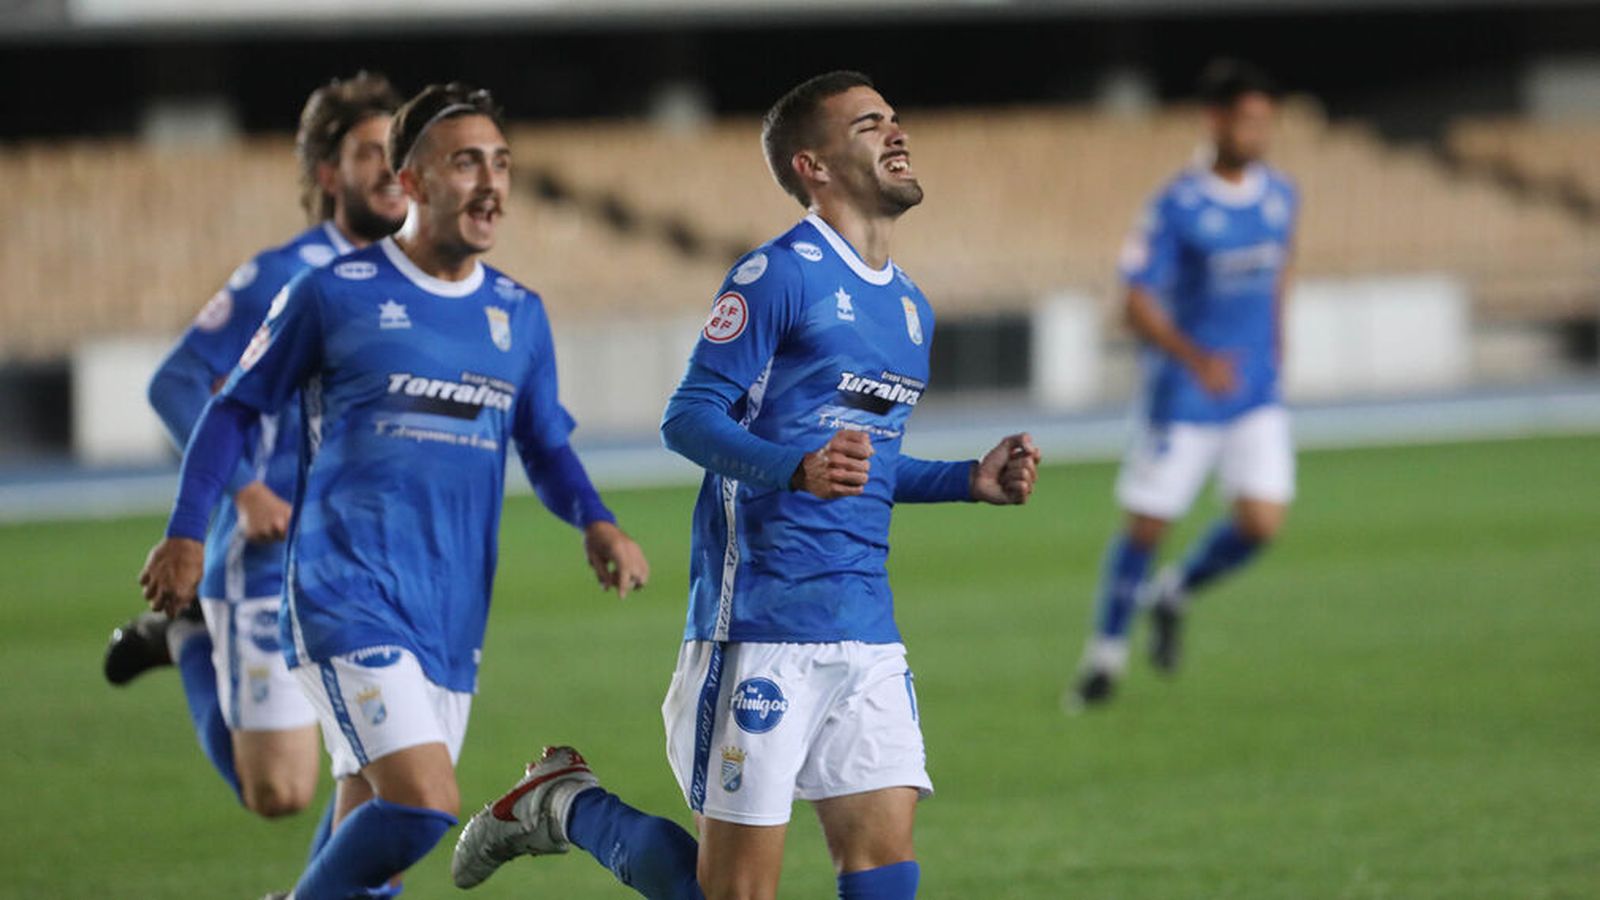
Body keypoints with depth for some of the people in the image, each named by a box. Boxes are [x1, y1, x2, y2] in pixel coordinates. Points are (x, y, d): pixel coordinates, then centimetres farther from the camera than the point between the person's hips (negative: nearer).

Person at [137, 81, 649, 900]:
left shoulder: (519, 315, 12)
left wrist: (596, 525, 1)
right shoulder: (332, 294, -2)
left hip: (452, 619, 6)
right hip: (349, 603, -6)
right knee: (424, 804, -22)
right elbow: (236, 407, 7)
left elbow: (545, 449, 21)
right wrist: (185, 536, 1)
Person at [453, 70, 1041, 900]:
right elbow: (687, 418, -13)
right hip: (762, 621, -7)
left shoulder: (908, 306, 18)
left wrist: (972, 481, 13)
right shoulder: (780, 275, -8)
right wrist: (797, 470, -29)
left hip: (866, 632, 7)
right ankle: (565, 803, 19)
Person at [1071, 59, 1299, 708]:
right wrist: (1198, 360, -30)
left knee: (1261, 523, -9)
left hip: (1256, 397, 4)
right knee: (1146, 526, 3)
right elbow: (1138, 305, -17)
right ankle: (1106, 654, 23)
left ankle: (1175, 594, 21)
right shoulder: (1178, 208, -16)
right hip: (1182, 398, -4)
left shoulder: (1279, 197, 1)